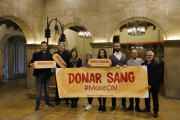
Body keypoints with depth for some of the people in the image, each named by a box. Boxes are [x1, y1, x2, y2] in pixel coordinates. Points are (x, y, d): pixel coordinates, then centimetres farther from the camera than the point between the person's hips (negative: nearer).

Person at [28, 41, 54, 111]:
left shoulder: (50, 55, 8)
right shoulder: (36, 54, 4)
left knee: (47, 89, 13)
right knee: (39, 89, 5)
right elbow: (31, 62, 0)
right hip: (39, 74, -2)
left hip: (47, 74, 2)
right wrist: (30, 64, -23)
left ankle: (47, 102, 27)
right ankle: (38, 104, 16)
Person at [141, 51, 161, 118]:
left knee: (155, 98, 9)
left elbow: (156, 76, -18)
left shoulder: (156, 65, -12)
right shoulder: (144, 64, 4)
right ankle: (147, 108, 35)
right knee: (146, 97, 17)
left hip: (154, 85, -5)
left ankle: (156, 111, 23)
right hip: (146, 84, 5)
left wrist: (151, 84, -21)